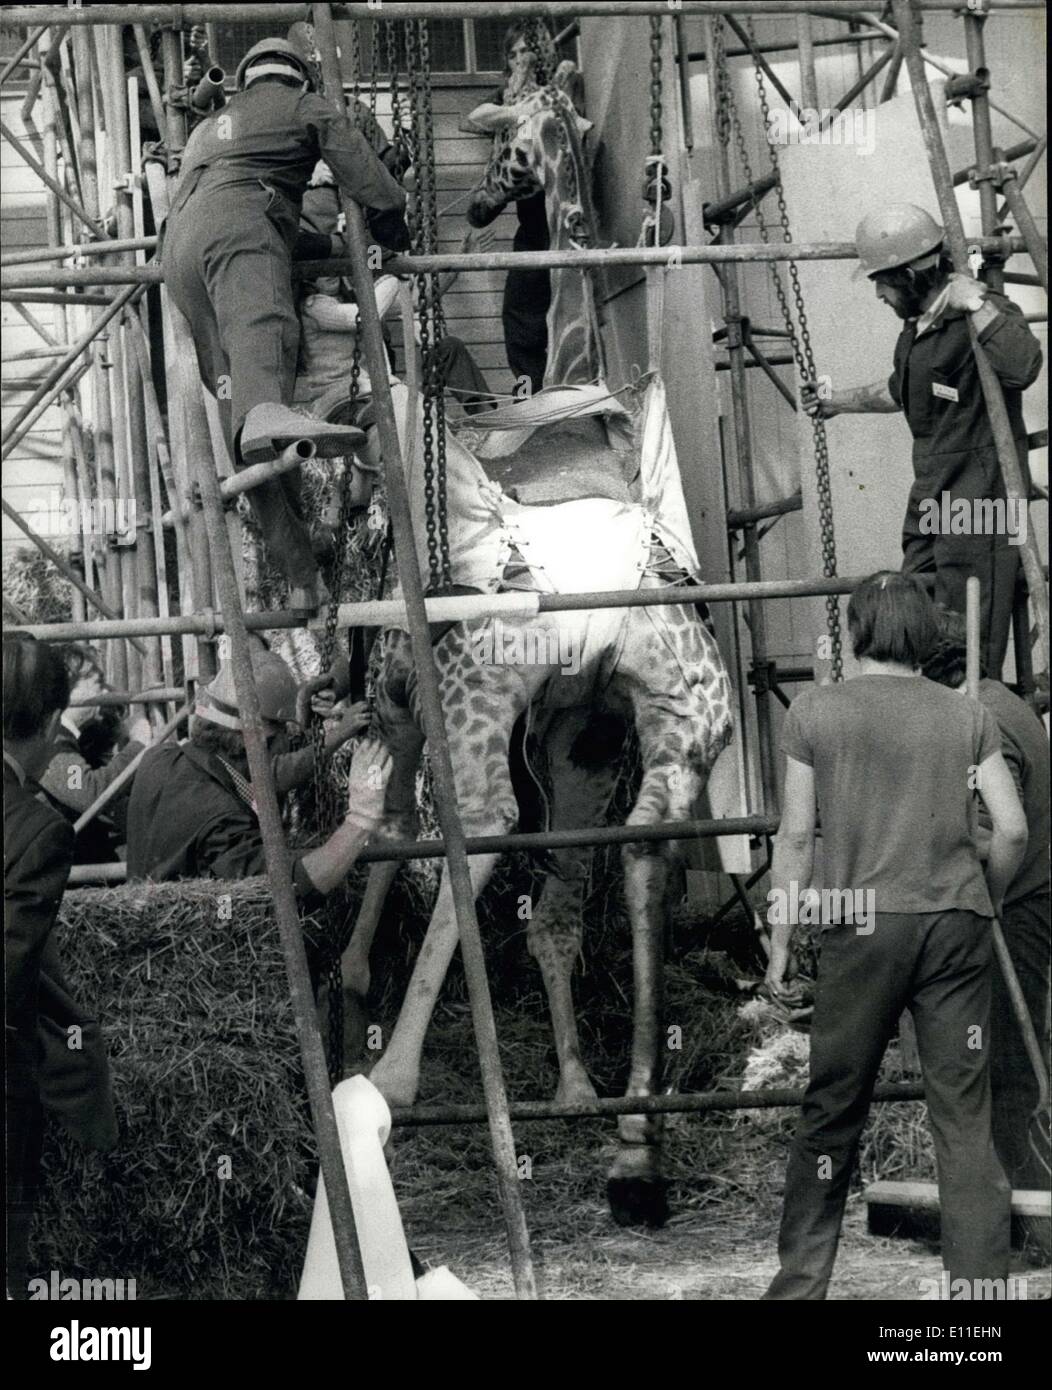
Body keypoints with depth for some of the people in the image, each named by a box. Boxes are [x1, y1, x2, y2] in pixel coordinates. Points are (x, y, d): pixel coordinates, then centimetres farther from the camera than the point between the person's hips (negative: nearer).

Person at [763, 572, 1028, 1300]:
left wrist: (780, 945, 8)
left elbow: (797, 836, 3)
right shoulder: (968, 716, 7)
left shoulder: (814, 711, 3)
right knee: (966, 1116, 3)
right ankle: (981, 1281, 3)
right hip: (957, 925, 1)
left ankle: (801, 1279, 13)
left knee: (833, 1113, 7)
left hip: (863, 921, -1)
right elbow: (1013, 830, 2)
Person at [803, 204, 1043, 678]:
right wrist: (838, 402, 42)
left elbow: (1023, 367, -39)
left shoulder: (985, 314, -17)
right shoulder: (917, 322, 13)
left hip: (978, 492, -10)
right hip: (931, 494, 10)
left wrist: (976, 305, -34)